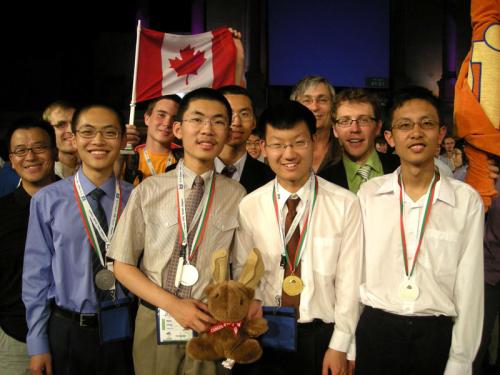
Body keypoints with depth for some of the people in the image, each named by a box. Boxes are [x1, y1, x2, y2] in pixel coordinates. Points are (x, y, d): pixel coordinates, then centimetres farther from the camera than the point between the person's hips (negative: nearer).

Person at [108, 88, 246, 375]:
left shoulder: (237, 195, -4)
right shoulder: (149, 190, -5)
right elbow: (123, 265, -2)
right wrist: (172, 304, -12)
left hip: (211, 326, 0)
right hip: (156, 324, 0)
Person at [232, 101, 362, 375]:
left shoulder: (345, 204, -10)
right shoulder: (249, 206, -4)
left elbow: (349, 280, -7)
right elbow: (241, 268, 6)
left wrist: (339, 346, -6)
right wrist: (252, 299, -14)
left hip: (321, 334, -1)